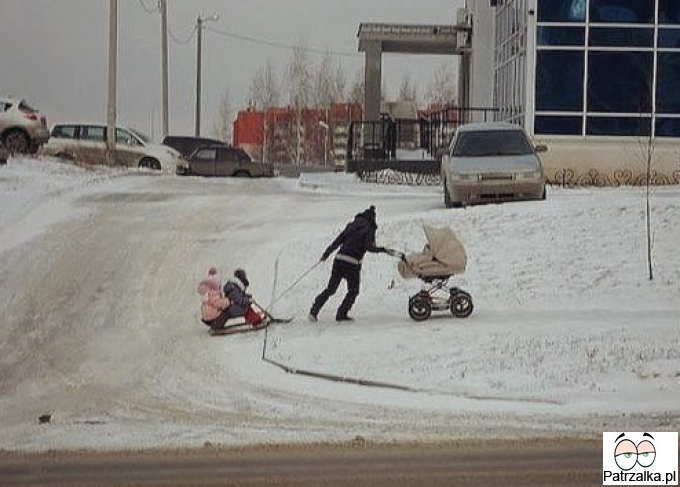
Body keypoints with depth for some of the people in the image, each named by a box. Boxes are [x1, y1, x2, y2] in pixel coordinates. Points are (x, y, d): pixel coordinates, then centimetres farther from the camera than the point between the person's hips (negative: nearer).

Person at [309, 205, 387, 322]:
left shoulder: (351, 226, 13)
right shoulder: (368, 229, -1)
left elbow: (337, 241, 11)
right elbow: (368, 247, -14)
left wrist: (326, 254, 16)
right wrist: (381, 249, -6)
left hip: (339, 260, 5)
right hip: (353, 263, -5)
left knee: (330, 289, 12)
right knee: (353, 291, 16)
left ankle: (314, 311, 2)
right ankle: (342, 314, 10)